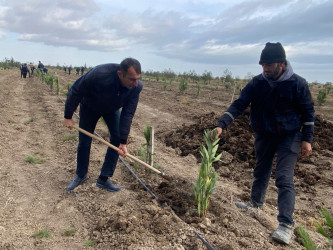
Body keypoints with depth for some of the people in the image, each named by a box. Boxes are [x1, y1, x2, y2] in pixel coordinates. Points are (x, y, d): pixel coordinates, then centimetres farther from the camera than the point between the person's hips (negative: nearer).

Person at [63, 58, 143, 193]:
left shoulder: (136, 86, -33)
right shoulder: (98, 75, -43)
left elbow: (128, 113, -26)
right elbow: (75, 91, -26)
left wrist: (123, 142, -27)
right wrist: (68, 116, -18)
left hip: (112, 109, 3)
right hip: (89, 107, -2)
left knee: (117, 139, -10)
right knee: (84, 142, 2)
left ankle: (103, 179, 3)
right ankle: (81, 176, 27)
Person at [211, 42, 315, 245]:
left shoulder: (297, 83, -16)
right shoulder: (257, 83, -10)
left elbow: (308, 111, -7)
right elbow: (239, 105, -14)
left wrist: (307, 139, -10)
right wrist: (221, 125, -26)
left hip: (289, 137, -4)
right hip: (264, 135, 4)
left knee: (284, 178, -11)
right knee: (261, 172, 19)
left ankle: (286, 224, -4)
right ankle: (256, 203, 40)